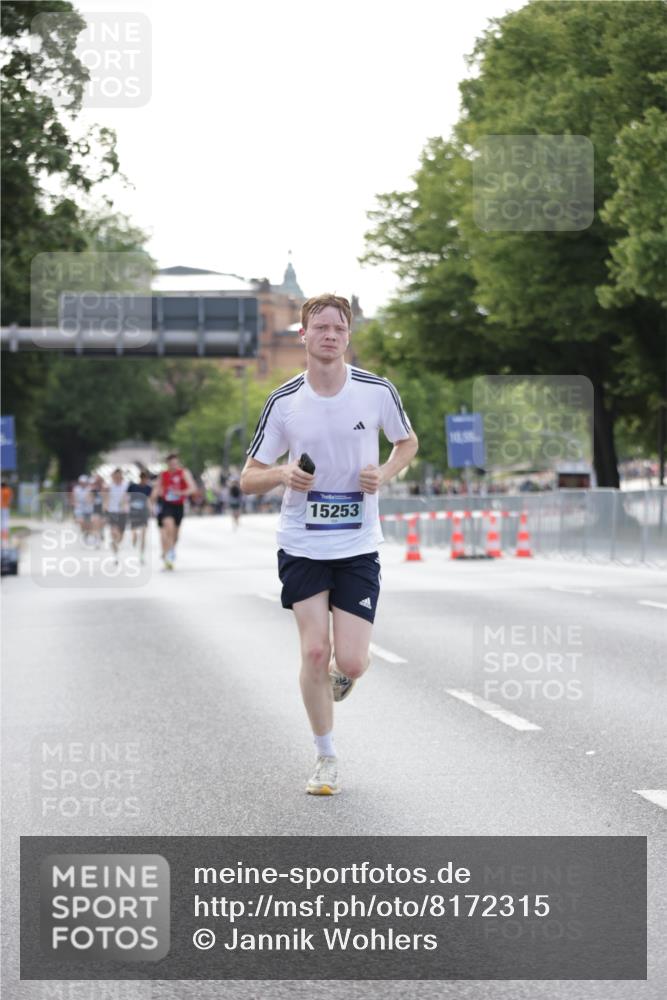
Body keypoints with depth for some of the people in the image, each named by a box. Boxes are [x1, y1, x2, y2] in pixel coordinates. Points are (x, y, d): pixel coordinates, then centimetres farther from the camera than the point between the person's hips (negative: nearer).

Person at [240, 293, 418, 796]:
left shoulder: (378, 391, -5)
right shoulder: (283, 402, -5)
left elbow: (408, 441, 14)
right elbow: (249, 477, 2)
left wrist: (384, 475, -7)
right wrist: (282, 475, -21)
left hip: (358, 546, 0)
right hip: (302, 543, 0)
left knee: (351, 662, -7)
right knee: (314, 651, -7)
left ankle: (341, 673, 33)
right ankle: (327, 758, 11)